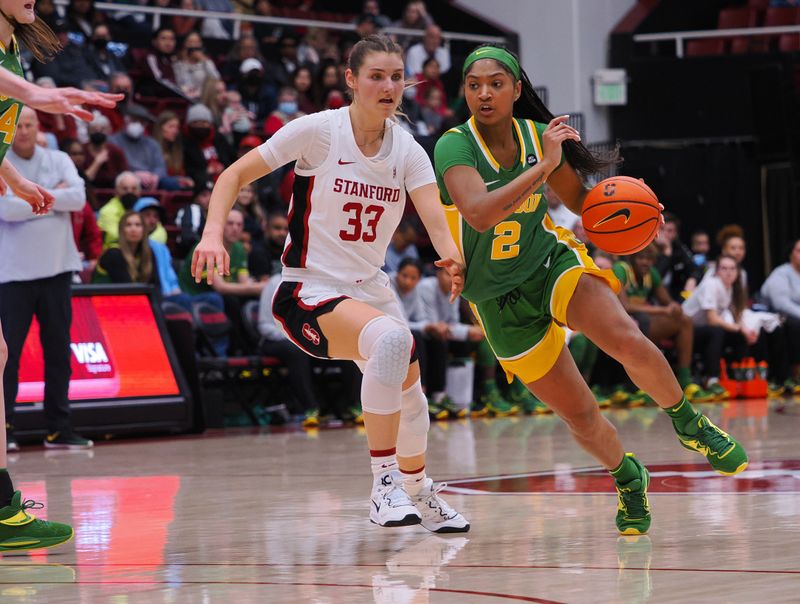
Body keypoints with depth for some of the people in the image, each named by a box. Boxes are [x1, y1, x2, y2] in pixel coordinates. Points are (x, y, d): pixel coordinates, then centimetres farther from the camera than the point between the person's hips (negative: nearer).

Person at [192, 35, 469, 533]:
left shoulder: (407, 150, -2)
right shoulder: (319, 130, -13)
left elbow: (435, 217, -18)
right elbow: (235, 175, -8)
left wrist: (454, 259, -40)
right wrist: (213, 235, -24)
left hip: (370, 287, 7)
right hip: (310, 291, -6)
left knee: (410, 393, 19)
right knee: (392, 338, -34)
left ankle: (419, 493, 48)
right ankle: (385, 482, -26)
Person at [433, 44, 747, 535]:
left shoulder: (537, 135, -4)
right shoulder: (455, 146, -17)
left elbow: (581, 201, 12)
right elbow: (478, 212, -36)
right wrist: (543, 165, -34)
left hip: (554, 262, 1)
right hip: (501, 301, -1)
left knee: (627, 339, -29)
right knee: (581, 417, 2)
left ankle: (689, 423, -2)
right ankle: (628, 477, 34)